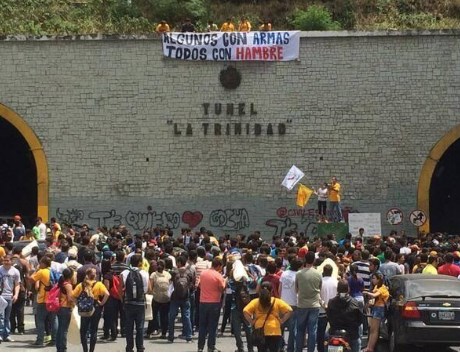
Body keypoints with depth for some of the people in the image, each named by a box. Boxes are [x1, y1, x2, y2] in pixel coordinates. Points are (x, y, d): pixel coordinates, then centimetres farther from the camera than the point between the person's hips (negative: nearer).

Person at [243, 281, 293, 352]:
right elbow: (289, 310, -8)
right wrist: (282, 321, 0)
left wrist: (252, 322, 0)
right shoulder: (277, 301, 1)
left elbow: (245, 311, -9)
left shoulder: (255, 302, 3)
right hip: (275, 332, -1)